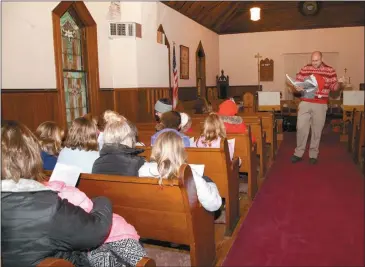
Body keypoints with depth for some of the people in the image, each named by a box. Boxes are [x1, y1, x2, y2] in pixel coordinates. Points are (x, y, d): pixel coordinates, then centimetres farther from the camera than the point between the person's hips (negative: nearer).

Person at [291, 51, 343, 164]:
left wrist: (339, 83, -18)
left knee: (317, 130, 6)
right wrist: (297, 88, -16)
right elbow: (296, 83, 7)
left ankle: (313, 154, 18)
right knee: (301, 127, 0)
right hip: (305, 103, 1)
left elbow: (334, 87, 4)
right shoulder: (304, 69, 3)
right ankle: (298, 153, 13)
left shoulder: (330, 70, 2)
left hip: (320, 105, 0)